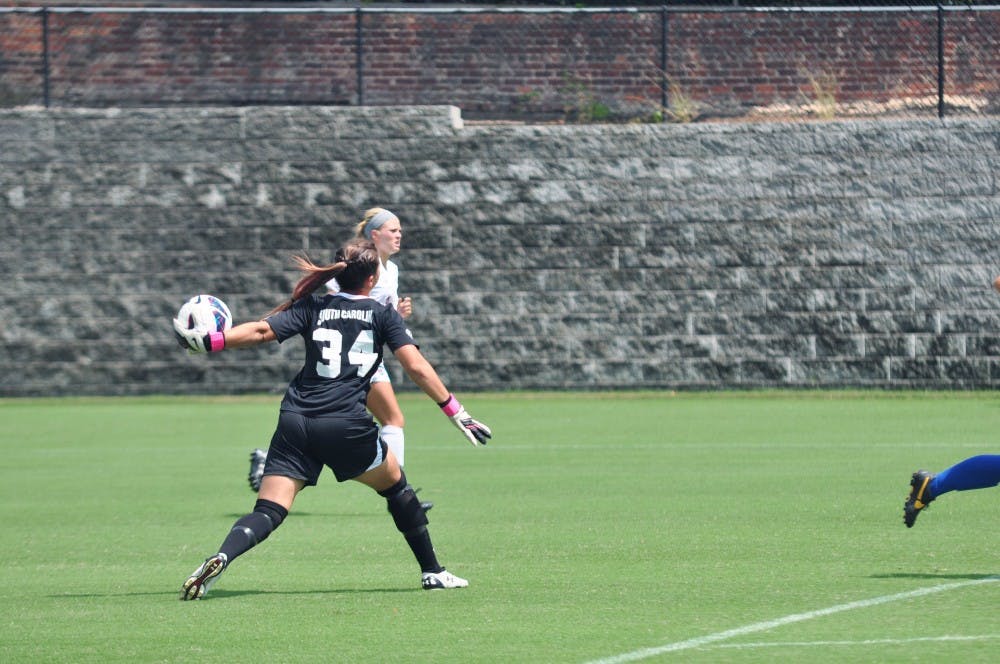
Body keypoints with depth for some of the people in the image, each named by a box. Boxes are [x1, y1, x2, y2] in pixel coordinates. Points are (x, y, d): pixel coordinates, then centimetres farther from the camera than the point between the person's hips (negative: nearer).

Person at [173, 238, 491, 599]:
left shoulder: (312, 307, 12)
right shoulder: (383, 315, 7)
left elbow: (261, 331, -1)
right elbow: (416, 367, -1)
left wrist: (204, 341, 2)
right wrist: (456, 413, 2)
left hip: (295, 423, 2)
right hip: (347, 426, -2)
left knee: (268, 512, -3)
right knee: (396, 485, 23)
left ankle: (220, 559, -30)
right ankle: (432, 572, 28)